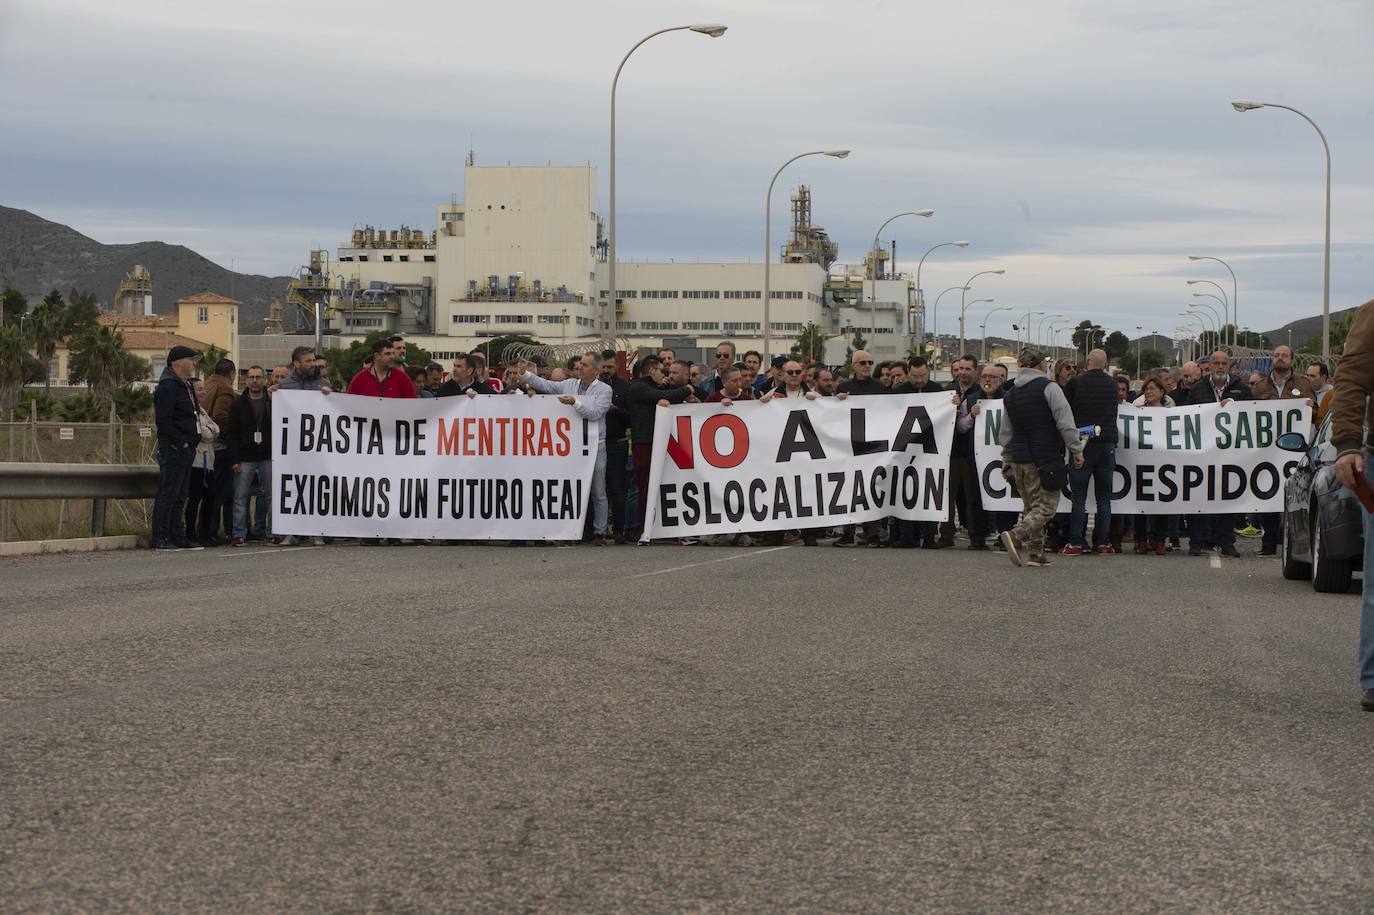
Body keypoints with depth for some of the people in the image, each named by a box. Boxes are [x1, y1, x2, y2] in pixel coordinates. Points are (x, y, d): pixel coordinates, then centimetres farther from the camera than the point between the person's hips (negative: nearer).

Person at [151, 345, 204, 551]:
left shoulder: (186, 386, 19)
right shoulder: (167, 387, -13)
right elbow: (162, 421, -20)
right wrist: (181, 442, -18)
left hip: (186, 448, 10)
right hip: (173, 449, -10)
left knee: (179, 496, 13)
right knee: (168, 493, -8)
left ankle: (177, 537, 17)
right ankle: (160, 539, -6)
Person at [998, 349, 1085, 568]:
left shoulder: (1011, 395, 12)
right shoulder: (1049, 388, -7)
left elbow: (1006, 433, 18)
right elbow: (1065, 423, -12)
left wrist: (1006, 461, 26)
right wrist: (1077, 450, -6)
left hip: (1019, 459, 6)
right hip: (1046, 459, -6)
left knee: (1031, 506, 14)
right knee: (1046, 505, -5)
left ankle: (1035, 553, 8)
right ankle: (1016, 535, -25)